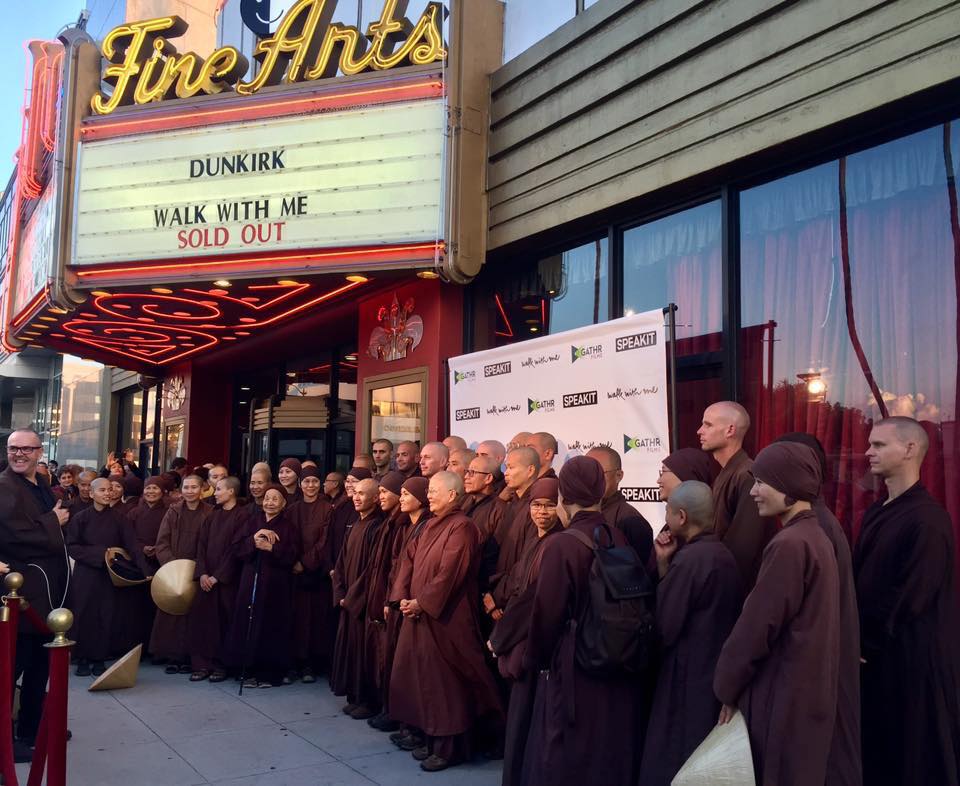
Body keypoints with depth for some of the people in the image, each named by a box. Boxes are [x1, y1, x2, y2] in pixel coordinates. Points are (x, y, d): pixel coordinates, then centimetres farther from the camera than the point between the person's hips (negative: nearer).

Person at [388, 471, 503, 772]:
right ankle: (432, 740, 25)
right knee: (424, 678, 13)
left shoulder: (461, 527, -15)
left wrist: (421, 602, -17)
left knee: (445, 681, -1)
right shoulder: (429, 526, 13)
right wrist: (403, 598, -4)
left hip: (445, 618, -9)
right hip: (419, 614, 9)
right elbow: (409, 561, 9)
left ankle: (450, 747, 10)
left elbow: (449, 574, -21)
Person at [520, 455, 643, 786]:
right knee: (613, 751, 20)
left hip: (573, 667, -5)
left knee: (567, 756, 11)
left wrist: (535, 660, 4)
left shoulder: (560, 544, -18)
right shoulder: (620, 538, -4)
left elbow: (546, 612, -14)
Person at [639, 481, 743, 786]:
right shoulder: (723, 554, 6)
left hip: (689, 680, -9)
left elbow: (662, 627, -17)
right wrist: (665, 564, 1)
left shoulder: (689, 559, -21)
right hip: (717, 674, 9)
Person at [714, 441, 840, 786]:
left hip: (784, 696, -9)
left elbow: (756, 627, -19)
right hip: (807, 692, 9)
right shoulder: (816, 536, 9)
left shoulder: (789, 544, -21)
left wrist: (727, 687, -6)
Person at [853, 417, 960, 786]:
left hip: (910, 656, -8)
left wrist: (864, 642, -11)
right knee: (874, 751, 18)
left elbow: (910, 599, -20)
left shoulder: (928, 519, -19)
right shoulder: (876, 512, 8)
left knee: (913, 755, 8)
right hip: (871, 652, 8)